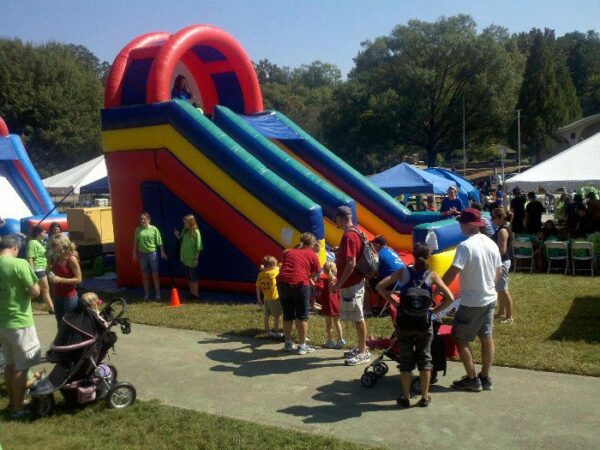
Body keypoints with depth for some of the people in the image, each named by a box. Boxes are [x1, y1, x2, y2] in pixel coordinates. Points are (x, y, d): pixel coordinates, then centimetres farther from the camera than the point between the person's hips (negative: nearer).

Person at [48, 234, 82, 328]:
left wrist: (60, 280, -22)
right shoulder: (57, 258, 6)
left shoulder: (71, 259, -15)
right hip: (57, 297, 7)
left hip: (69, 298, -7)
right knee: (60, 326, 14)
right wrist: (51, 275, 5)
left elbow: (78, 279, -17)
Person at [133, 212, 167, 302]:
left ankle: (158, 295, 7)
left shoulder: (154, 229, -6)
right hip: (142, 254, 3)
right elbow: (135, 242, 8)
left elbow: (159, 242, -5)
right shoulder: (138, 230, 1)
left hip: (153, 254, -3)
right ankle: (147, 294, 22)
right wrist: (135, 253, 8)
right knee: (145, 276, 11)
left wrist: (162, 252, -8)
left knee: (155, 275, 1)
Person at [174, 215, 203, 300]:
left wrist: (196, 258, -15)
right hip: (184, 258, 7)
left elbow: (198, 247, -13)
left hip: (192, 259, -7)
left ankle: (196, 294, 9)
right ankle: (191, 293, 24)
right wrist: (178, 236, -3)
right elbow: (182, 241, 14)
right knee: (188, 277, 14)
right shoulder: (185, 231, 6)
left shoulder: (196, 232, -13)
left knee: (193, 277, 1)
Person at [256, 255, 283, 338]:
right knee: (277, 316, 7)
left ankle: (268, 331, 24)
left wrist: (259, 298, 9)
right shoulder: (273, 273, -20)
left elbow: (258, 287, 2)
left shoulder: (260, 274, -2)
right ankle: (276, 332, 14)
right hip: (274, 298, -6)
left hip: (265, 298, 6)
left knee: (267, 315, 15)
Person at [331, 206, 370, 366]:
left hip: (351, 284, -10)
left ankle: (363, 353, 6)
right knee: (357, 317, 16)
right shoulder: (354, 232, 12)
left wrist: (339, 284, -20)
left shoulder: (349, 236, -20)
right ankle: (361, 348, 26)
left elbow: (351, 263, -24)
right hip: (353, 282, 10)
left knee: (358, 318, -2)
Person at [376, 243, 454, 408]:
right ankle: (425, 397, 19)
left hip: (404, 322, 0)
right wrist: (434, 310, 2)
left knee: (406, 359, 10)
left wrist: (394, 303, 1)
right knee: (425, 358, 13)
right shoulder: (431, 275, -2)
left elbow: (380, 286, -6)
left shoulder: (404, 272, -1)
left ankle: (406, 397, 16)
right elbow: (450, 298, -8)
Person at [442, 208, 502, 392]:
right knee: (487, 337, 16)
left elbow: (452, 272, -27)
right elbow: (499, 272, 11)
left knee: (460, 338, 6)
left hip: (471, 302, -8)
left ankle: (472, 379, 11)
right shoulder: (491, 244, 3)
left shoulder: (465, 246, -20)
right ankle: (486, 378, 25)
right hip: (490, 299, 8)